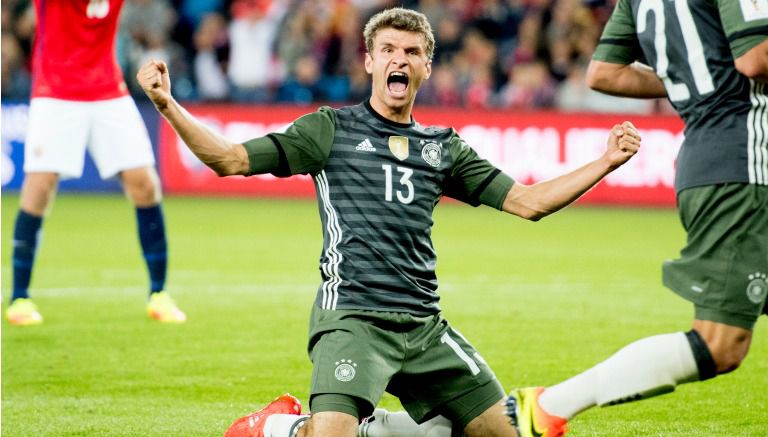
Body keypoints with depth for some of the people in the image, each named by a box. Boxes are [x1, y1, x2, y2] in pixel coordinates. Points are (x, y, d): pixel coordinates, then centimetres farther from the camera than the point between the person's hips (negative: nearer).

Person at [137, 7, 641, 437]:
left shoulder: (444, 147, 17)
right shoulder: (331, 129, 5)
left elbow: (527, 201, 16)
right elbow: (231, 159, -1)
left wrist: (606, 163, 8)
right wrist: (168, 106, -15)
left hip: (424, 325, 5)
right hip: (352, 317, -5)